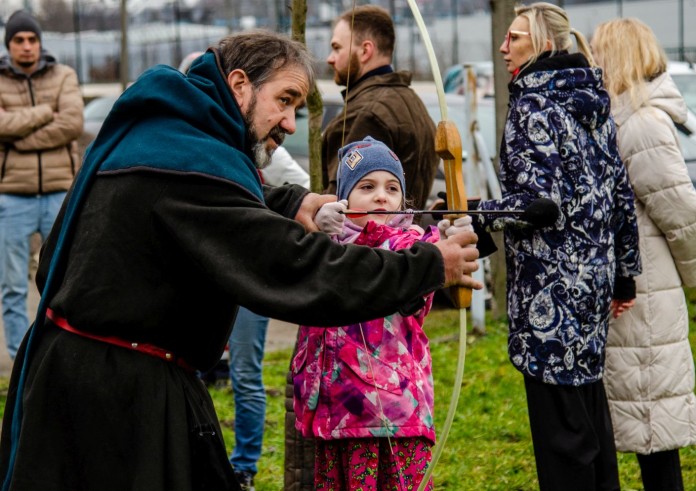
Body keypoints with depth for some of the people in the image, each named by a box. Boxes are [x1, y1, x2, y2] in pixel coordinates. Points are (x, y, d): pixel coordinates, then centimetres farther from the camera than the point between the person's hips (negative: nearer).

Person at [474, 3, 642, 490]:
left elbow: (542, 199, -19)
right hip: (593, 276, 9)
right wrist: (624, 274, 21)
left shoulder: (533, 105, -11)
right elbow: (621, 193, 15)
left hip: (552, 287, -9)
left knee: (560, 429, -5)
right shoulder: (592, 101, 13)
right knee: (589, 410, 17)